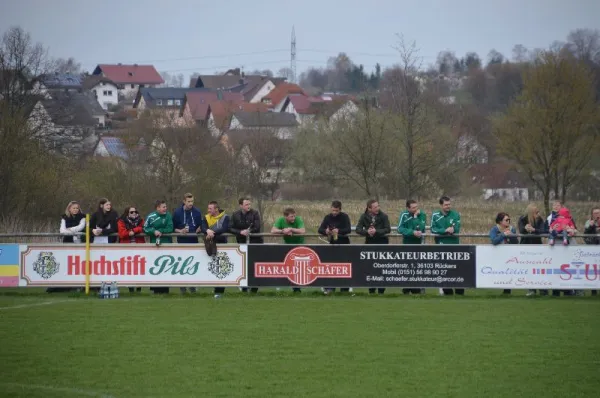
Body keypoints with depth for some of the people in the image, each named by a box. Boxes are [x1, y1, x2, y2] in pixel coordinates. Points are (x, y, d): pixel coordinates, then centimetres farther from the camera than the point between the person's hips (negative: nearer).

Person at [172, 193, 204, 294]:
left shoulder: (197, 212, 2)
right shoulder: (177, 212, -1)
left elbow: (200, 226, 12)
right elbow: (173, 227, 3)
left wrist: (198, 230, -9)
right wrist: (180, 231, -14)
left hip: (194, 241, 1)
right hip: (182, 241, -1)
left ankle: (192, 286, 11)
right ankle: (182, 286, 8)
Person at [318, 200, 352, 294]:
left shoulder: (344, 217, -8)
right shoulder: (328, 217, 1)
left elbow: (349, 230, -19)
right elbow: (320, 229, -2)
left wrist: (339, 231, -37)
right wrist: (325, 231, -26)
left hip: (344, 243, -3)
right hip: (332, 243, 3)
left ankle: (345, 289, 10)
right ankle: (330, 287, 0)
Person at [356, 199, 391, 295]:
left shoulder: (383, 216, -5)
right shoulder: (364, 216, 0)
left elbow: (388, 229, -9)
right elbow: (358, 229, -4)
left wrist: (376, 231, -21)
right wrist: (367, 231, -23)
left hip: (381, 242, -2)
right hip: (369, 242, 2)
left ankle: (381, 289, 2)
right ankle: (371, 290, 9)